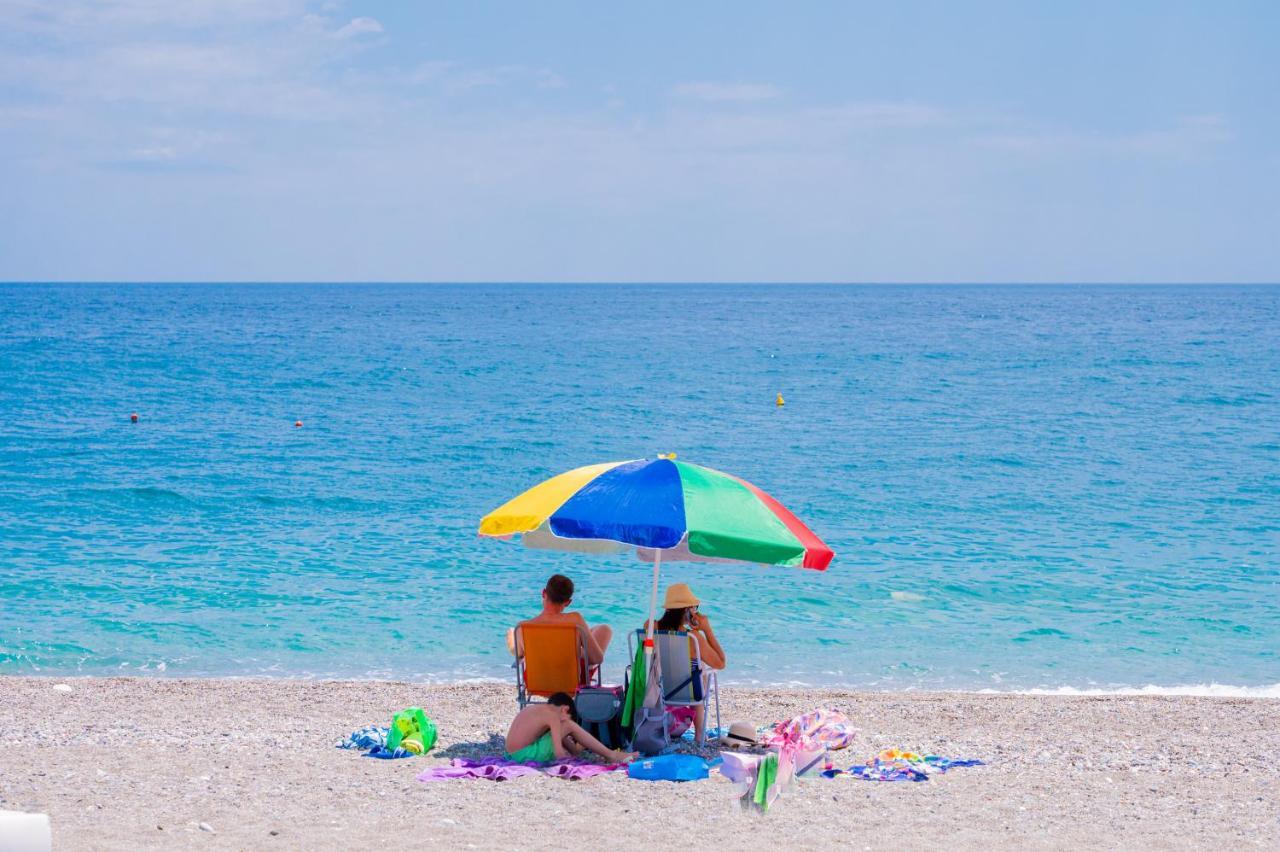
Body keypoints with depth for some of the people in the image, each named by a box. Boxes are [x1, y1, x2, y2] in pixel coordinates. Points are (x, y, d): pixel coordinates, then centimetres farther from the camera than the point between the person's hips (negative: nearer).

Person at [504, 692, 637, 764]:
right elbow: (559, 753, -15)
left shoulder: (533, 709, 18)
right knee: (570, 726, -2)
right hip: (526, 755, -9)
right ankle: (612, 756, 3)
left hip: (512, 755, 9)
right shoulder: (553, 716, -7)